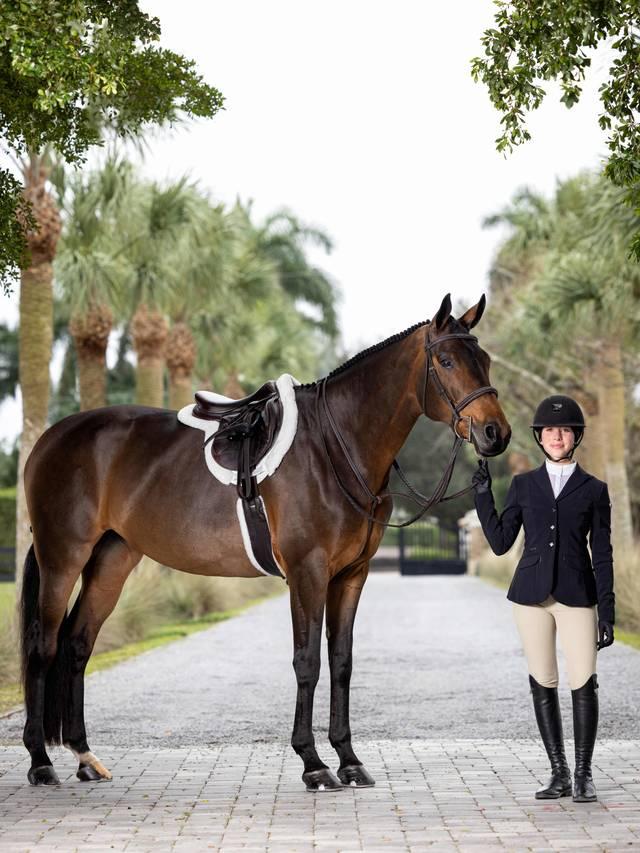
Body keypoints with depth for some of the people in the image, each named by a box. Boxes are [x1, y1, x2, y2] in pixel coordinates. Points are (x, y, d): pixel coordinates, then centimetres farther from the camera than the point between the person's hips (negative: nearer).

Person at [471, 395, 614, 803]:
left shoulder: (594, 490, 4)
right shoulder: (524, 485, 9)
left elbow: (602, 555, 3)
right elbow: (500, 542, 7)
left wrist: (607, 612, -1)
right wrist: (483, 494, 0)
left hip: (577, 596, -2)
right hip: (533, 594, 2)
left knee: (584, 684, -8)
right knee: (543, 685, 5)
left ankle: (583, 774, 6)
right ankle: (559, 774, 15)